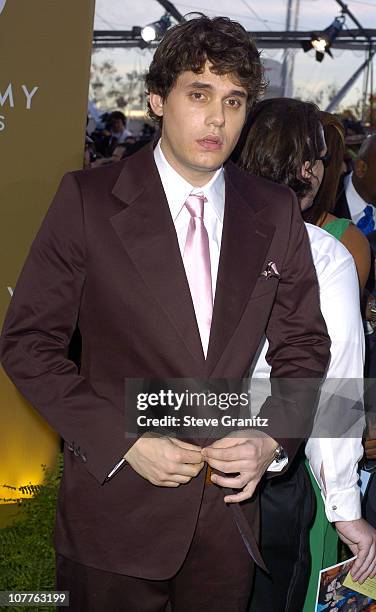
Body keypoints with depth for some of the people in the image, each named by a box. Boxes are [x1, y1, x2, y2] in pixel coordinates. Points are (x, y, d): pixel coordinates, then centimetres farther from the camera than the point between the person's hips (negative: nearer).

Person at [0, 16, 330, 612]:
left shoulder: (277, 212, 1)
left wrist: (272, 439, -8)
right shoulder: (89, 199, -8)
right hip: (117, 508, -3)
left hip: (230, 501, 3)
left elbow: (303, 345, 9)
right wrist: (124, 442, -15)